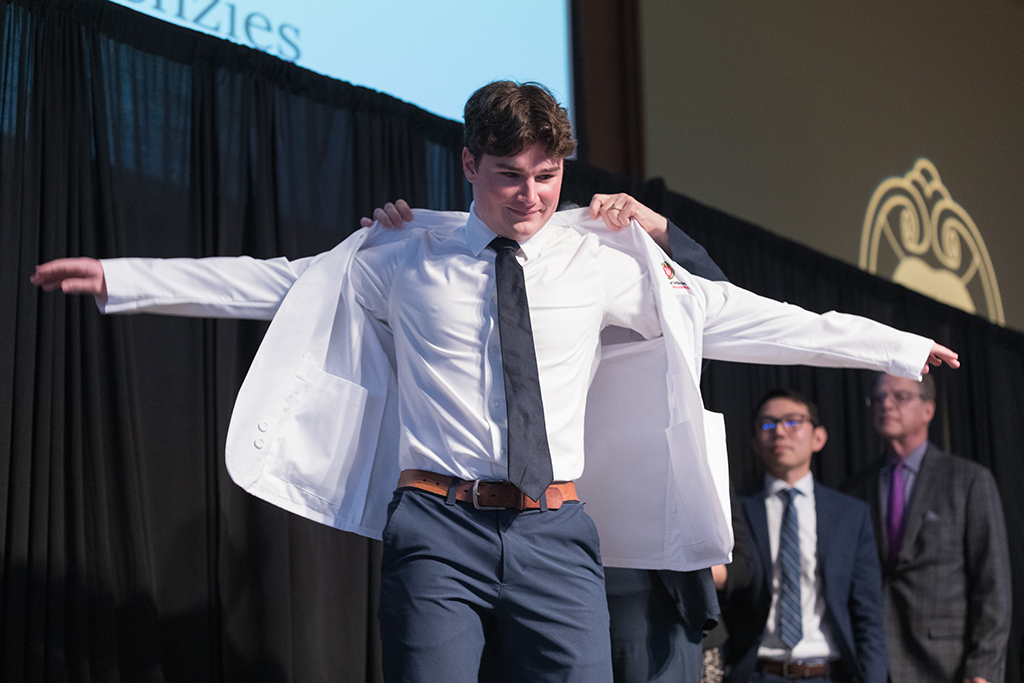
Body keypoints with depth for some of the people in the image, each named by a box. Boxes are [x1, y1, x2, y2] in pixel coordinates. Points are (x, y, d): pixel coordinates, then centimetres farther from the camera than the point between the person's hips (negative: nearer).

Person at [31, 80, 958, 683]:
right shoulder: (403, 257, 8)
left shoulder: (605, 261, 8)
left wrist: (898, 347, 7)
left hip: (555, 533, 1)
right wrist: (120, 279, 10)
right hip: (439, 528, -1)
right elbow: (272, 282, 12)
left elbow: (727, 315, 8)